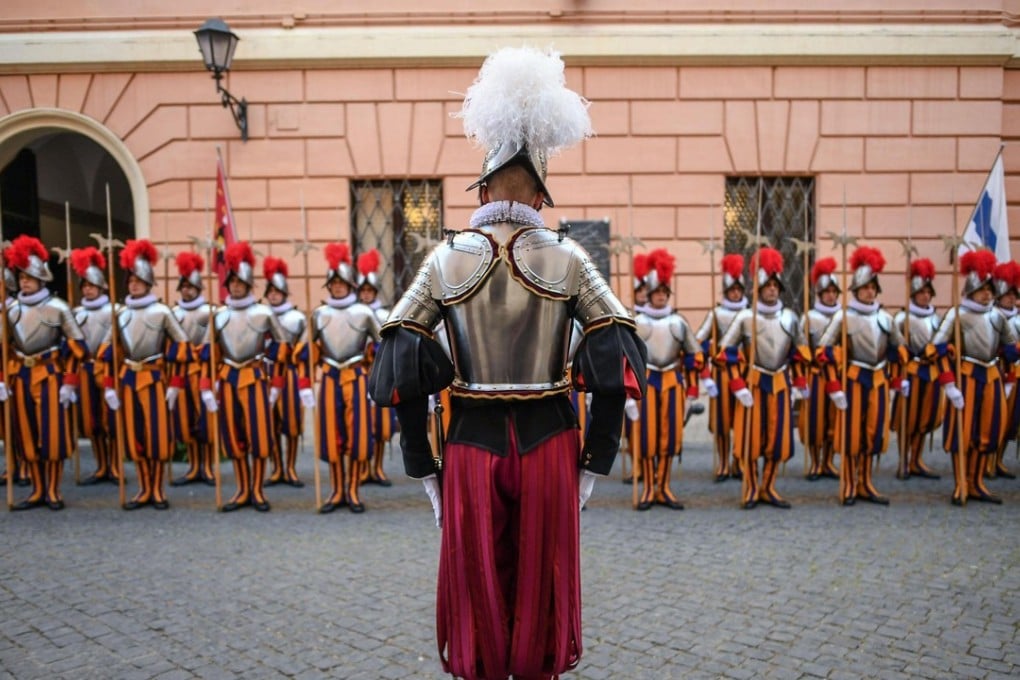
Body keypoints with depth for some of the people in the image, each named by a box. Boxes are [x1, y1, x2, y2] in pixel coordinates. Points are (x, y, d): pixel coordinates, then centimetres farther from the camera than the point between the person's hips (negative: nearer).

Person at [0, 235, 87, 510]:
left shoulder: (58, 307, -6)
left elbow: (77, 346, -5)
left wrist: (69, 382, -8)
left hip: (50, 376, -4)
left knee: (53, 432, -2)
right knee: (26, 434, 8)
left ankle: (53, 491, 11)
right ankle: (37, 491, 19)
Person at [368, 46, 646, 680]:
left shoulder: (446, 259, -1)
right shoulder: (566, 257, -2)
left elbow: (401, 366, -5)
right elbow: (614, 362, -7)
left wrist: (424, 468, 2)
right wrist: (593, 464, 0)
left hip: (472, 444, 0)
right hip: (550, 443, 0)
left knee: (478, 591, 17)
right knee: (542, 591, 17)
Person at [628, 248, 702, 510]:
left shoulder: (679, 321, 7)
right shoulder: (636, 322, -1)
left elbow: (694, 354, 11)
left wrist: (693, 387, 5)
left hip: (673, 381, 3)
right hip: (645, 382, -2)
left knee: (670, 434, 6)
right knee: (646, 435, 0)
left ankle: (664, 488, 18)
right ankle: (648, 488, 12)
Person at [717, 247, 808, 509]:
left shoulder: (790, 317, 6)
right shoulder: (745, 317, -6)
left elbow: (799, 354, 15)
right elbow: (727, 352, -7)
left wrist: (797, 386, 11)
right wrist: (739, 387, -11)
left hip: (781, 384, 4)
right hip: (753, 384, -3)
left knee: (779, 437, 6)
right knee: (750, 437, 1)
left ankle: (768, 488, 21)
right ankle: (751, 489, 15)